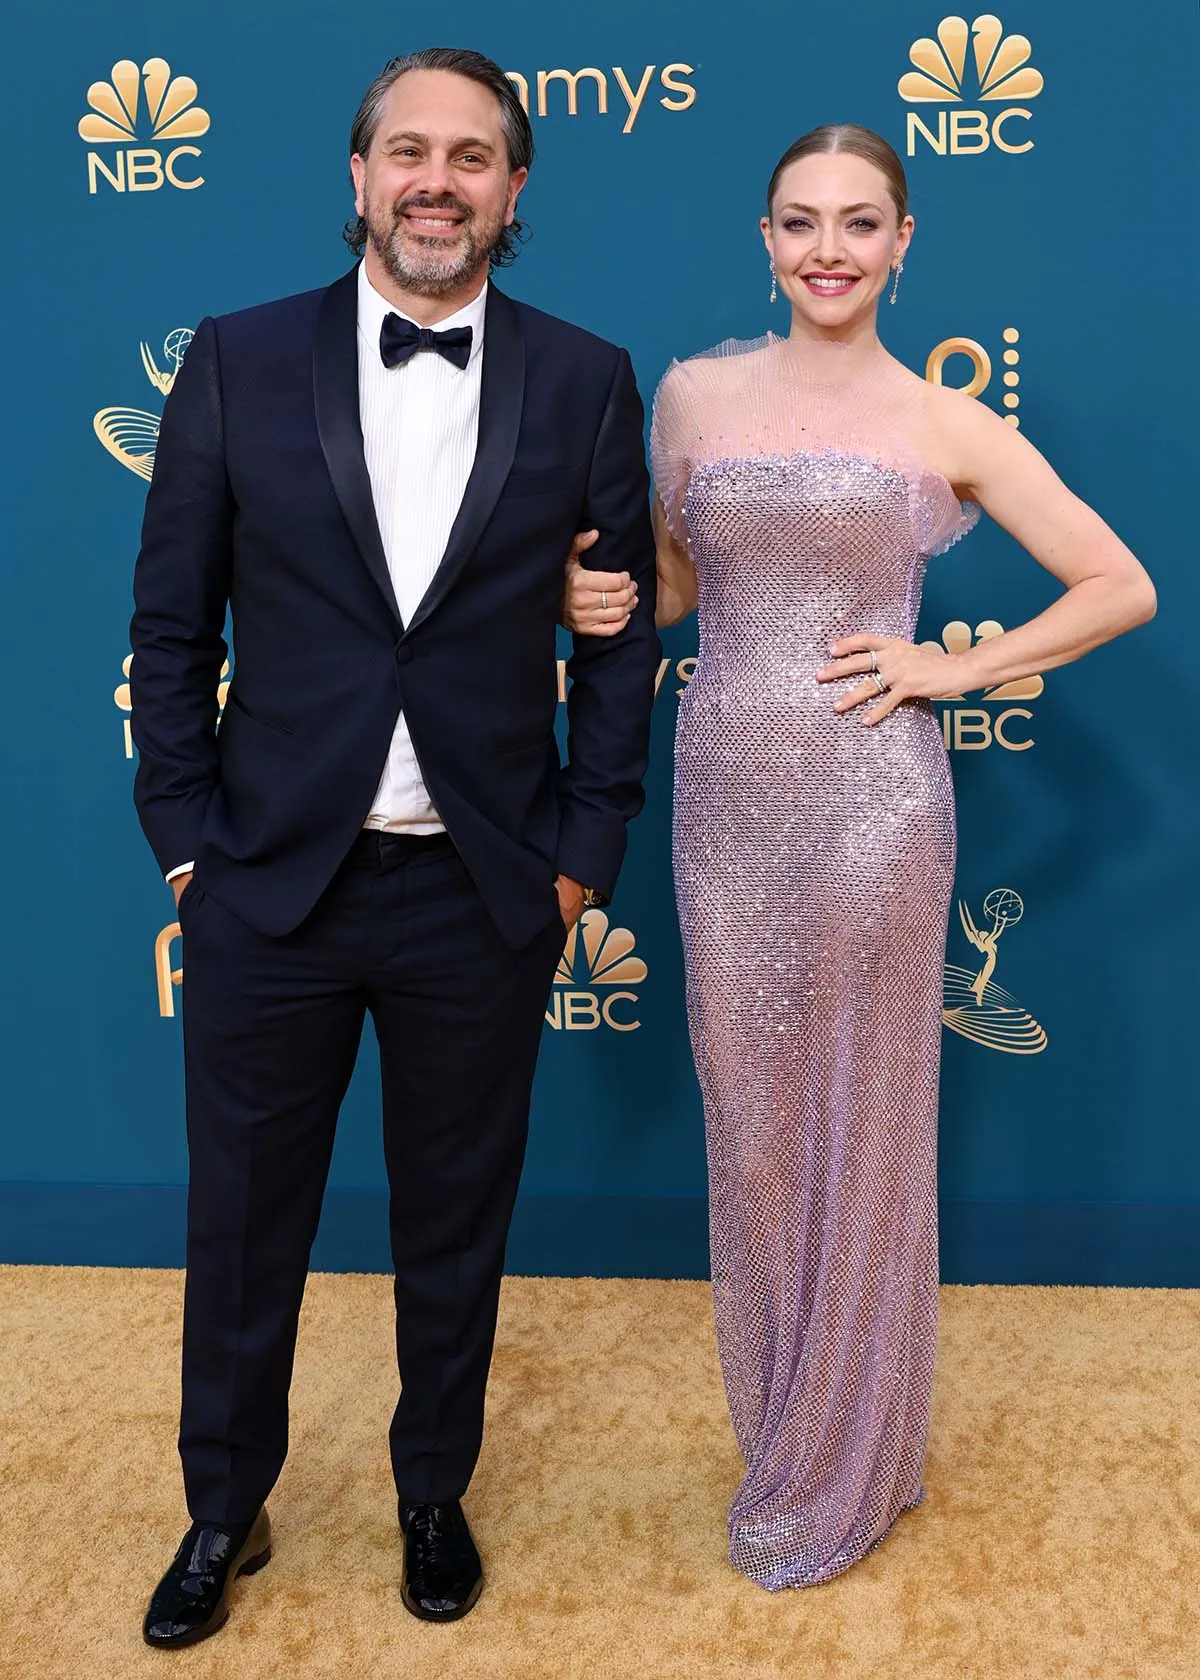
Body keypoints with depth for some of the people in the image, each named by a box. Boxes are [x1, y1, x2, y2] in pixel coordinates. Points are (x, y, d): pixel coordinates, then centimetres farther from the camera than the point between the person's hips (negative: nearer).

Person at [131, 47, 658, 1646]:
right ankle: (225, 1512, 39)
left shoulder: (586, 383, 0)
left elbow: (624, 630, 3)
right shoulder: (239, 361, -1)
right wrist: (185, 838, -3)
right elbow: (172, 623, 2)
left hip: (486, 896, 0)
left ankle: (435, 1494, 41)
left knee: (456, 1226, 16)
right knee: (243, 1224, 15)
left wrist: (585, 847, -1)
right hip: (272, 877, 1)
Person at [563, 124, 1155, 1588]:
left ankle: (845, 1469, 28)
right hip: (724, 802, 3)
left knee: (860, 1127, 8)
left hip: (869, 802, -3)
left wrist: (956, 668, -6)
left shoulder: (947, 425, 0)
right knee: (749, 1119, 13)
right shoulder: (692, 393, 8)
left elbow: (1122, 589, 4)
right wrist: (606, 601, -2)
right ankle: (777, 1416, 35)